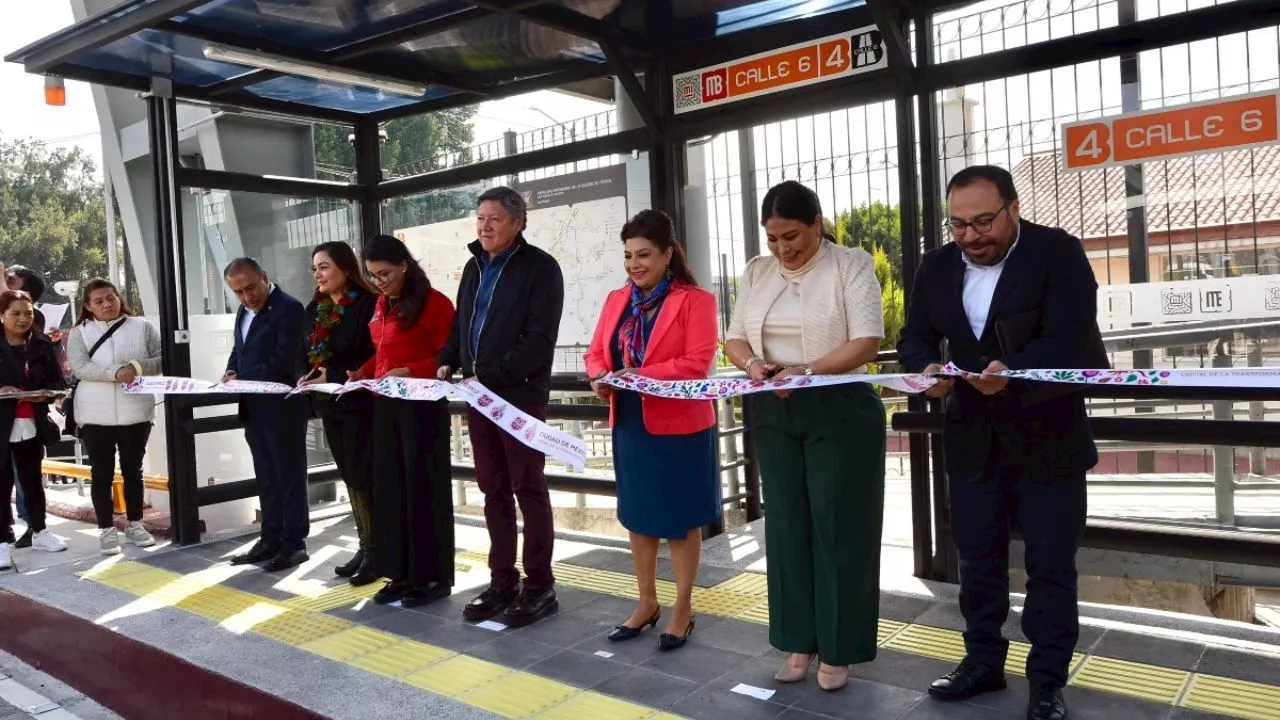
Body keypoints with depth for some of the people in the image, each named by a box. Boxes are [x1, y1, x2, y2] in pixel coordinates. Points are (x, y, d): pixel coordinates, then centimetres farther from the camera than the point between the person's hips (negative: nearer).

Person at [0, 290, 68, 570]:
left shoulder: (43, 345, 4)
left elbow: (57, 381, 6)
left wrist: (45, 393, -13)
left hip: (32, 425, 3)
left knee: (33, 479, 16)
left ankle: (39, 531, 29)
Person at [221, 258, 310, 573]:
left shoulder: (289, 308, -14)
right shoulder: (244, 311, 14)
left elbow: (284, 360, -21)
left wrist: (241, 378, -17)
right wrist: (231, 373, 1)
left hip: (282, 409, -8)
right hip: (254, 409, 9)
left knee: (289, 477, 1)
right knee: (266, 479, 15)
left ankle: (294, 544, 8)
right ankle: (271, 540, 24)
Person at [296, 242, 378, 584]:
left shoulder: (368, 305, -13)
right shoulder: (314, 309, 12)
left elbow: (375, 357, -18)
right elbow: (303, 354, 16)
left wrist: (334, 377, -21)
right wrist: (304, 378, -4)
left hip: (360, 403, -8)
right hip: (329, 404, 8)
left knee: (364, 477, -5)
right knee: (350, 476, 12)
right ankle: (365, 545, 22)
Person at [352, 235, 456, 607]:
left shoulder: (434, 303, -9)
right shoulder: (381, 306, 15)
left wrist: (409, 372, -23)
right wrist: (363, 372, 4)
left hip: (422, 406, -7)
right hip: (386, 406, 8)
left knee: (424, 487, -1)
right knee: (390, 487, 8)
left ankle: (434, 576, 9)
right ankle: (401, 573, 17)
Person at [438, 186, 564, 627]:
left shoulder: (540, 267, -7)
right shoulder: (475, 267, 15)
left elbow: (539, 340, -16)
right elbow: (460, 324, 22)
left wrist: (490, 375, -21)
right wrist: (448, 363, 4)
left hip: (520, 395, -7)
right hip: (479, 394, 7)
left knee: (528, 490, 0)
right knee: (494, 491, 11)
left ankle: (539, 587, 10)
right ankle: (502, 582, 20)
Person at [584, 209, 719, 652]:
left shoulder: (696, 300, -9)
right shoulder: (616, 301, 10)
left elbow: (697, 364, -18)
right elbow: (596, 353, 9)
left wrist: (643, 374, -28)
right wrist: (599, 377, -13)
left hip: (680, 427, -6)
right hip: (629, 426, 6)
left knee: (681, 519, 7)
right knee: (637, 516, 15)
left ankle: (683, 609, 21)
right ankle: (647, 603, 30)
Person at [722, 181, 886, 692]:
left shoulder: (852, 266, -6)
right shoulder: (757, 272, 9)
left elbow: (867, 342, -14)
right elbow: (733, 338, 10)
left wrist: (806, 371, -26)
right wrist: (753, 363, -13)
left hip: (839, 413, -4)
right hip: (774, 415, 5)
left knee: (838, 527, 2)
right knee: (787, 525, 8)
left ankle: (837, 649, 14)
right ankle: (799, 642, 20)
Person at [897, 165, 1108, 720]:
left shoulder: (1058, 253, -12)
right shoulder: (936, 267, 3)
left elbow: (1069, 341, -21)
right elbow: (915, 338, 3)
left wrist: (1011, 371, -39)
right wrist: (928, 368, -20)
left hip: (1047, 437, -4)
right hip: (972, 439, 4)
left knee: (1050, 564, 5)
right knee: (977, 557, 13)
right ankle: (983, 661, 28)